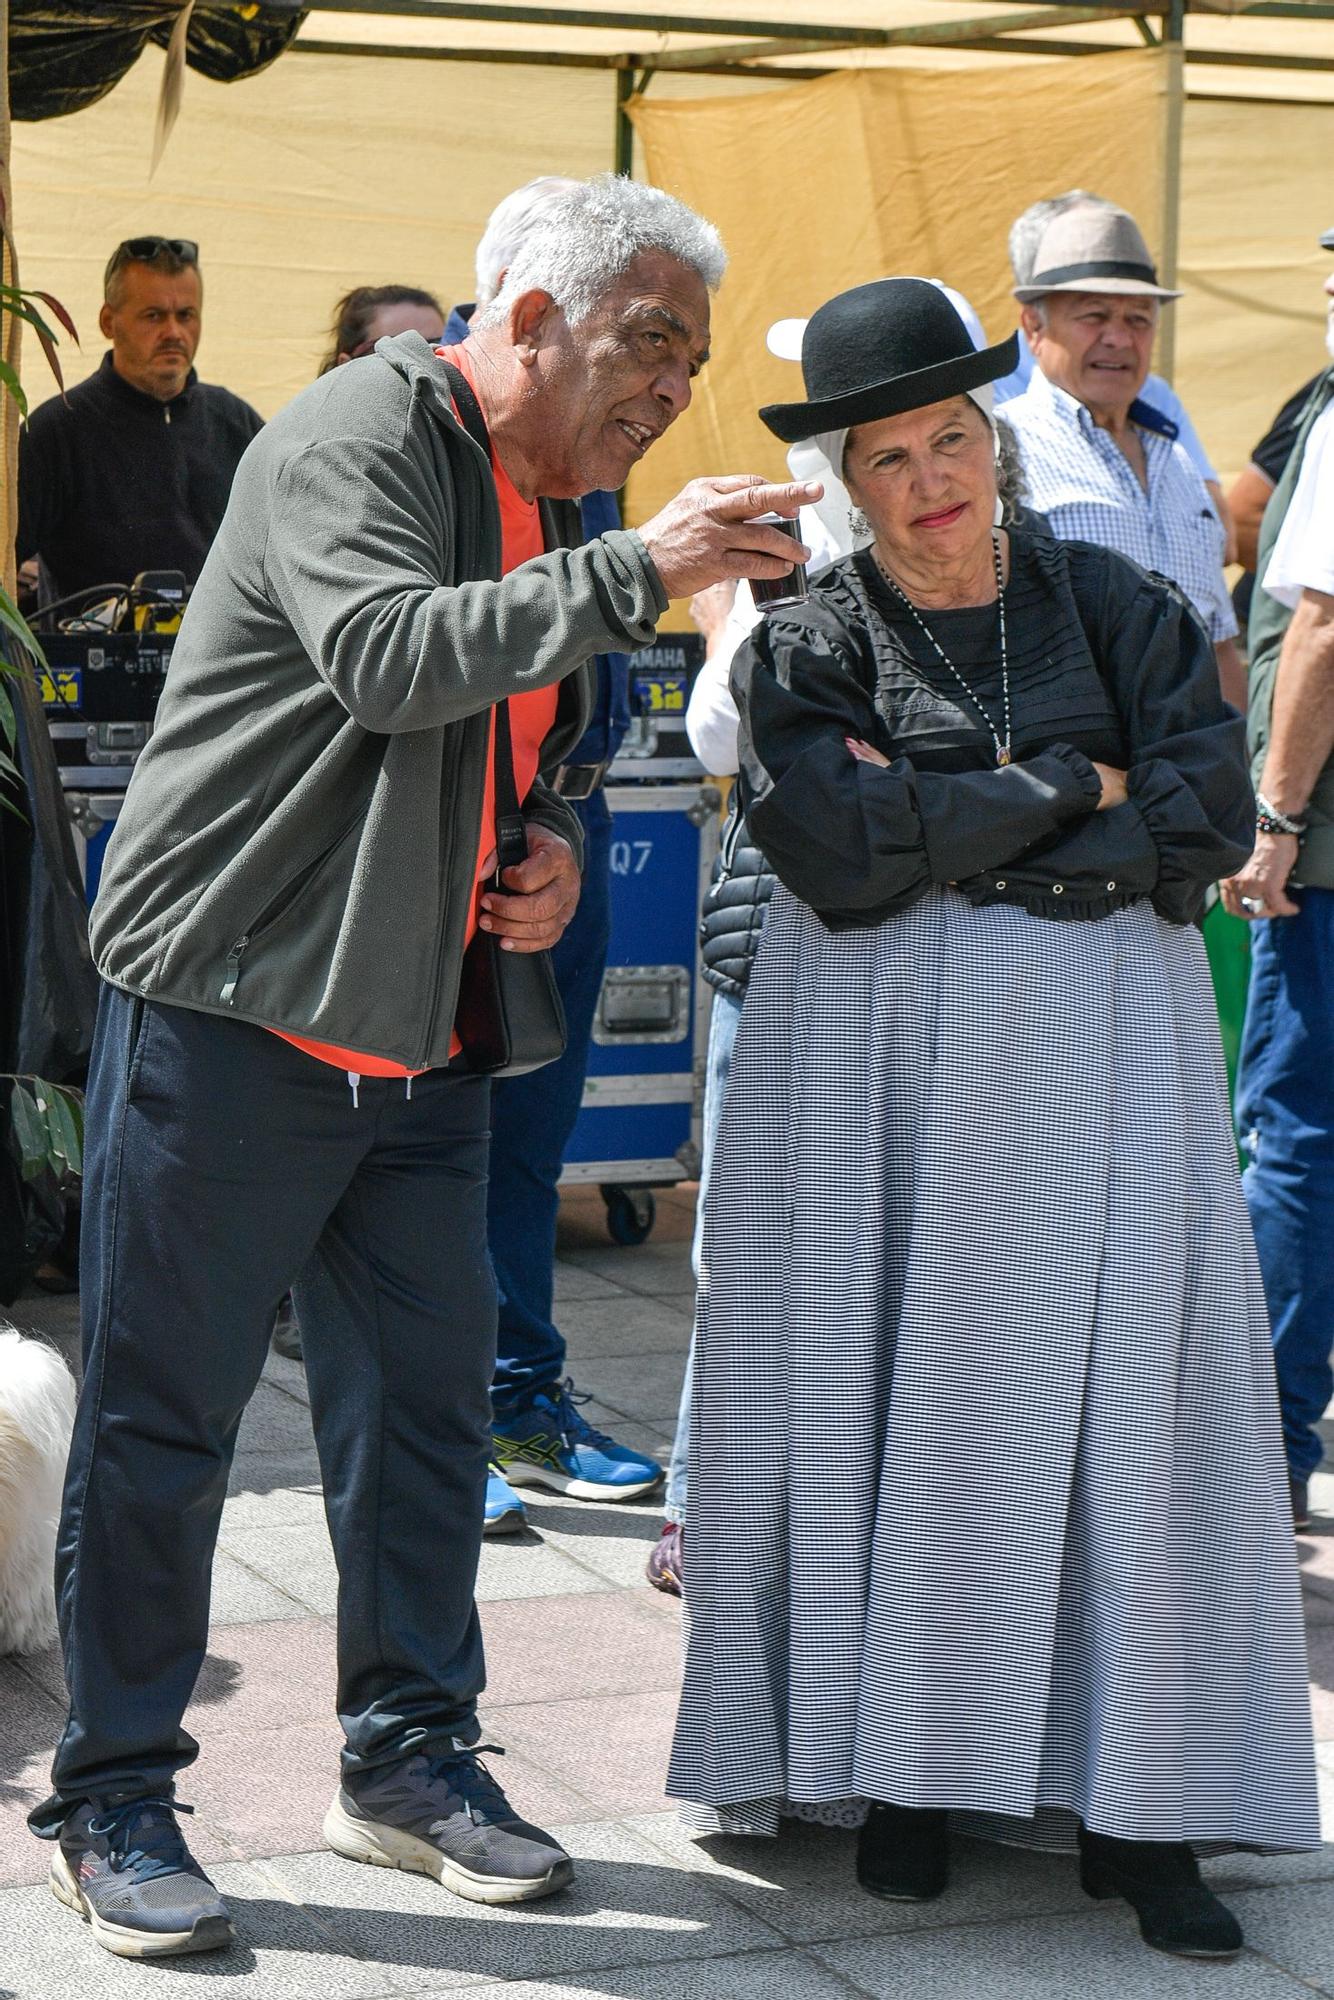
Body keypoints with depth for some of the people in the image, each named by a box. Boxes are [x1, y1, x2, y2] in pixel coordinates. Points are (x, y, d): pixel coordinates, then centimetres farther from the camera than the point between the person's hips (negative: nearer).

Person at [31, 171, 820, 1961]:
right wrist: (635, 574, -33)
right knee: (157, 1424, 0)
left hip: (416, 1044, 8)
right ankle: (115, 1800, 11)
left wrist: (552, 852, 6)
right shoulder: (359, 438, -11)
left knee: (429, 1398, 11)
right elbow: (387, 659, -30)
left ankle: (410, 1755, 25)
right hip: (226, 1019, -8)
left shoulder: (554, 518, 16)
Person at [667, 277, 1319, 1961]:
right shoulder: (810, 649, 4)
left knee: (1126, 1385, -3)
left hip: (1104, 1044, 1)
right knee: (899, 1394, -1)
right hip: (889, 1053, -1)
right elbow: (843, 854, -12)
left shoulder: (1113, 606, 8)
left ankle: (1130, 1801, 4)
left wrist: (957, 844, -9)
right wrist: (1068, 788, -6)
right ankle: (904, 1767, 12)